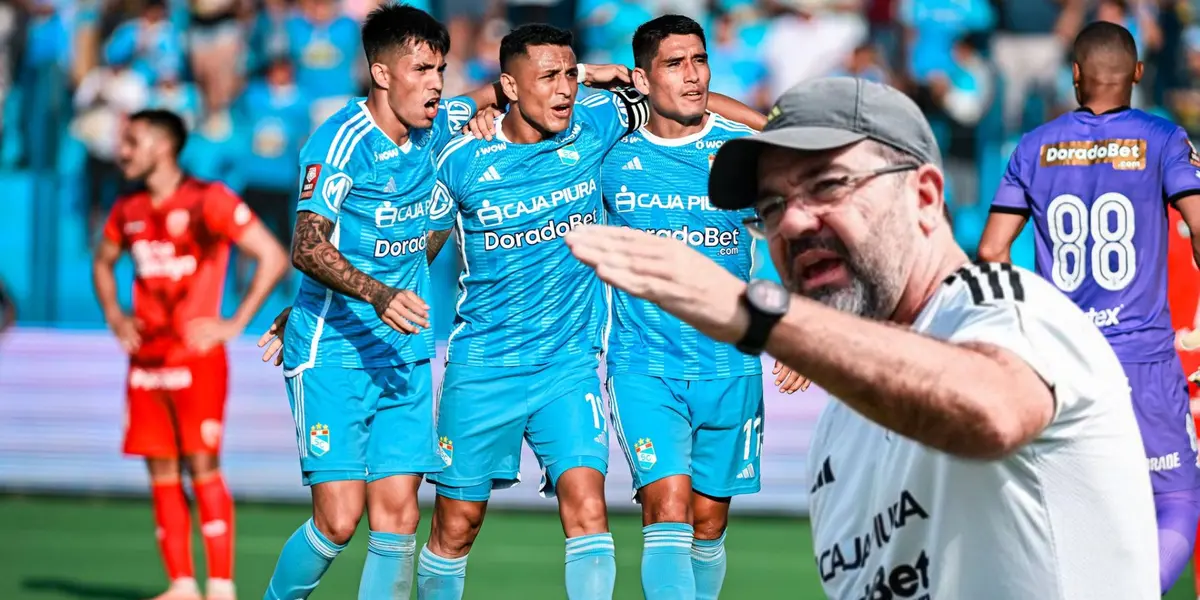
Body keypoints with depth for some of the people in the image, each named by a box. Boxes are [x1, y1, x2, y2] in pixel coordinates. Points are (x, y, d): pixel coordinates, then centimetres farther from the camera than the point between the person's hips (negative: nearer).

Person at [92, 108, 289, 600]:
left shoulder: (208, 201, -9)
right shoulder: (129, 210, 11)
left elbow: (273, 258, -11)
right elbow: (102, 263, 31)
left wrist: (234, 324, -12)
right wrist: (114, 316, 15)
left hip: (197, 356, -6)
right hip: (146, 358, 6)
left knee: (202, 466, -8)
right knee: (161, 472, 4)